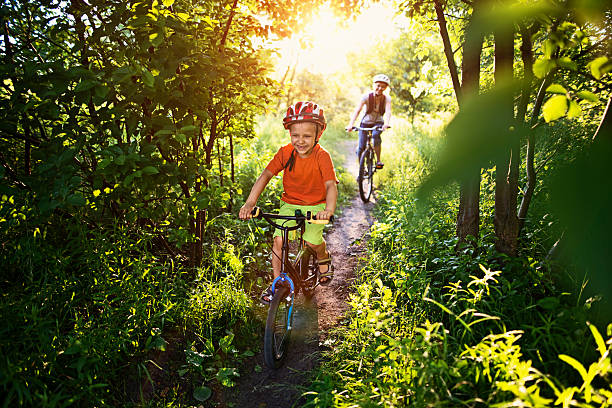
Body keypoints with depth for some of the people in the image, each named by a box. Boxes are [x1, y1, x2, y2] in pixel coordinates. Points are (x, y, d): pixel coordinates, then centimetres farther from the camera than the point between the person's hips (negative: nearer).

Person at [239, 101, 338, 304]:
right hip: (290, 204, 2)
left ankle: (324, 258, 20)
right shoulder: (285, 152, -12)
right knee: (279, 240, -12)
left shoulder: (322, 156, -20)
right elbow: (266, 175, -12)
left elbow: (331, 185, -28)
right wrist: (250, 203, -22)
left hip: (315, 205, -2)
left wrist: (329, 209, -47)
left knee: (312, 240, -18)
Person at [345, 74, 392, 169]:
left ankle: (378, 160, -21)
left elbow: (388, 112, -31)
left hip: (378, 123, 0)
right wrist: (350, 124, -43)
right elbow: (357, 110, -28)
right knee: (361, 148, -10)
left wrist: (386, 124, -52)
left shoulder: (387, 98, -15)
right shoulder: (366, 97, -18)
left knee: (375, 135, -34)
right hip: (365, 123, 0)